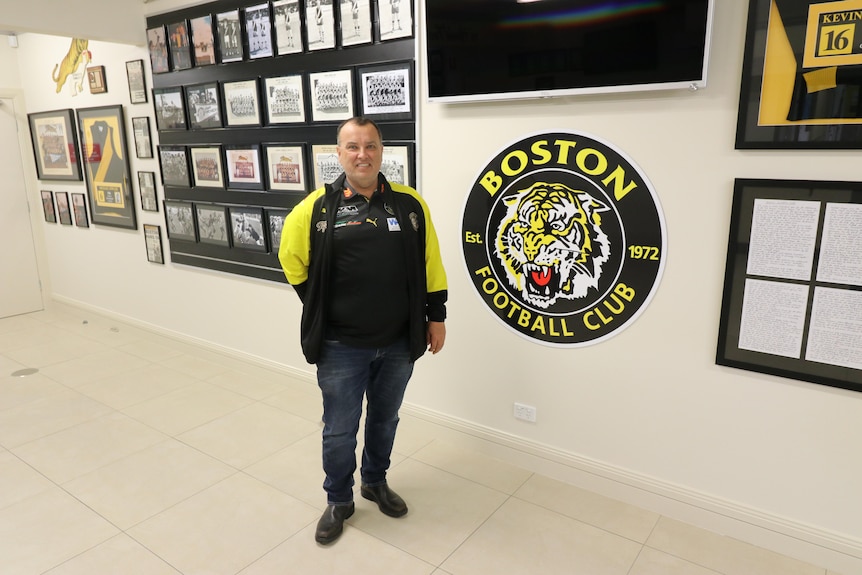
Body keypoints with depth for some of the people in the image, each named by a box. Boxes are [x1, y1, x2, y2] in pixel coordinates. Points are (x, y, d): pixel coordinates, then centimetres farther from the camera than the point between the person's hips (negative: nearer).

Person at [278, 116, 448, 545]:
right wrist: (320, 306, 4)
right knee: (339, 430, 11)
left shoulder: (409, 203, -1)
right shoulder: (317, 206, -7)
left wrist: (436, 316, 5)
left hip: (398, 343, 2)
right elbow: (291, 258, 6)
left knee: (384, 420, 21)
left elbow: (429, 264, 5)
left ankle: (376, 482, 46)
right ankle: (339, 501, 35)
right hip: (341, 347, -2)